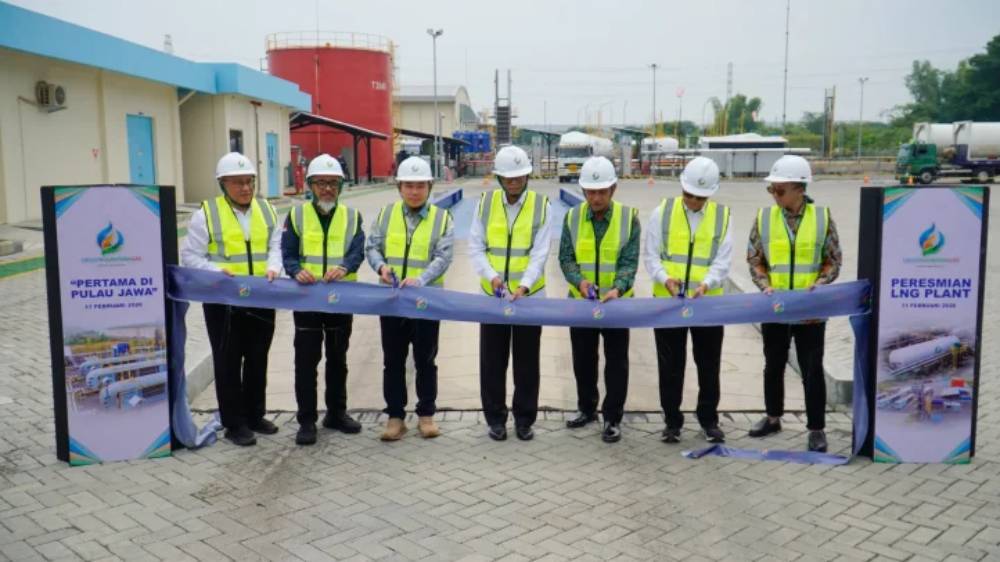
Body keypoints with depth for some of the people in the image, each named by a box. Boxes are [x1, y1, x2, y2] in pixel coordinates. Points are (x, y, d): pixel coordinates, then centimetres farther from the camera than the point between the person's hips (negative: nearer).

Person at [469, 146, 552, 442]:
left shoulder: (542, 206, -5)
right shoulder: (486, 203, 1)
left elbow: (540, 253, -11)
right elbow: (475, 247, -2)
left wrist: (524, 285, -24)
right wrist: (491, 275, -18)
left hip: (530, 295, -1)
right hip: (493, 295, 1)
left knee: (526, 361, 9)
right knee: (492, 360, 7)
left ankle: (524, 418, 22)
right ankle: (495, 418, 21)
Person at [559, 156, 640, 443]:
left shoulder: (629, 218, -8)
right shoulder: (573, 217, -2)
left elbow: (629, 262, -11)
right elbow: (565, 257, -3)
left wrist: (618, 288, -29)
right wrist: (579, 280, -22)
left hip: (617, 303, -2)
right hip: (580, 301, 3)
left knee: (616, 363, 5)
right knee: (583, 360, 15)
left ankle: (613, 418, 17)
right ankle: (587, 409, 33)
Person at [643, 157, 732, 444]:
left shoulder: (722, 216, 2)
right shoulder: (663, 211, 0)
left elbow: (722, 261, -3)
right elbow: (651, 255, -1)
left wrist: (705, 284, -21)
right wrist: (665, 278, -19)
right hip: (667, 301, 0)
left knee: (709, 364, 10)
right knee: (670, 365, 7)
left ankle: (709, 419, 25)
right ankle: (672, 421, 20)